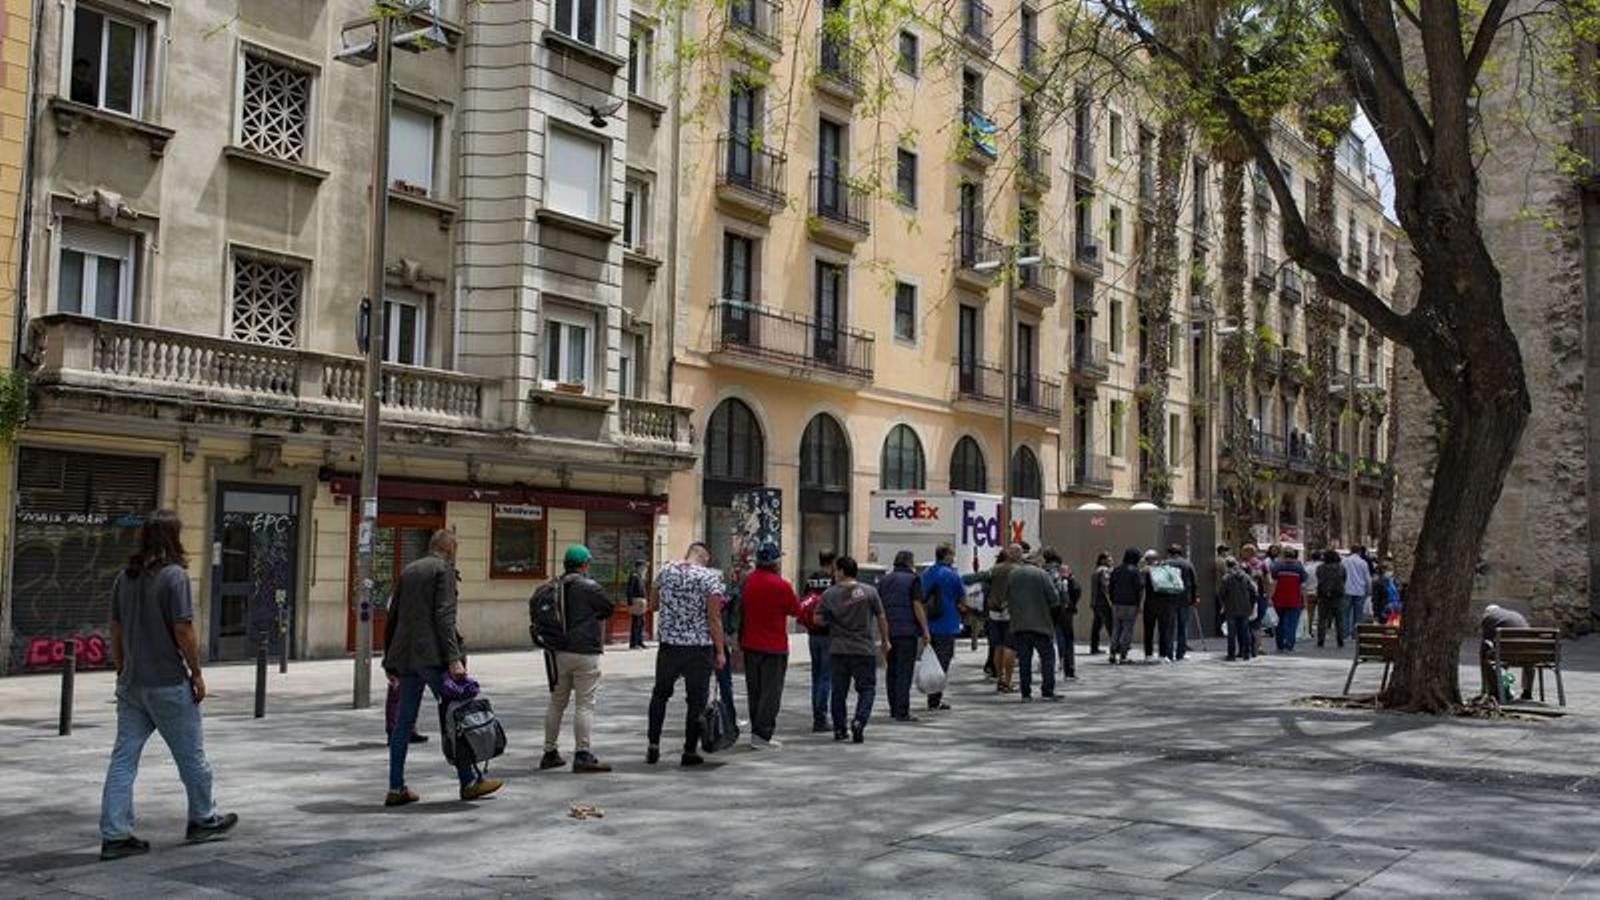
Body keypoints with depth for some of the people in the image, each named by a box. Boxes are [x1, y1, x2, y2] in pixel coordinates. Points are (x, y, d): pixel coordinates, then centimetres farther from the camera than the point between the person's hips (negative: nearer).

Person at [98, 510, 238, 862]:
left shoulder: (125, 577, 7)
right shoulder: (174, 575, -14)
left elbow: (116, 631, 13)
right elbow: (183, 630, -17)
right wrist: (197, 674, -7)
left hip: (131, 684, 7)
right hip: (168, 684, -6)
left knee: (124, 757, 6)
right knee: (191, 755, 10)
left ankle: (115, 835, 5)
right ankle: (204, 820, 24)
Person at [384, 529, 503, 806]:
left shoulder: (408, 570, 17)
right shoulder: (443, 570, -4)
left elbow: (393, 617, 18)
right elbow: (444, 616, -15)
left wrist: (390, 661, 22)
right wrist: (453, 658, -19)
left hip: (405, 655, 7)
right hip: (432, 654, -7)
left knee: (404, 720, 8)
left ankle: (396, 788, 9)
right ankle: (469, 781, 4)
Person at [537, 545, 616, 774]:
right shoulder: (589, 587, -9)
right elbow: (607, 609, 2)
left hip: (557, 652, 6)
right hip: (585, 652, -6)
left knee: (556, 703, 15)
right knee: (585, 705, -3)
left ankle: (550, 752, 21)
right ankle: (582, 755, -6)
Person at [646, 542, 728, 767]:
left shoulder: (665, 571, 3)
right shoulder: (710, 577, -9)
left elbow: (653, 605, 13)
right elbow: (714, 617, -11)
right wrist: (720, 651, -6)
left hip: (668, 644, 3)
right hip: (699, 647, -3)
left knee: (660, 693, 19)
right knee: (697, 699, 7)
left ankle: (653, 746, 15)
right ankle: (690, 752, 10)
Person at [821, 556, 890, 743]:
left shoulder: (829, 595, -4)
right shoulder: (869, 592, -5)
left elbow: (819, 620, -2)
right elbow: (881, 619, 0)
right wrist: (885, 641, 12)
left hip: (838, 650, 1)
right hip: (864, 649, -1)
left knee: (839, 690, 11)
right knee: (867, 688, 6)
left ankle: (839, 729, 15)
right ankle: (859, 721, -15)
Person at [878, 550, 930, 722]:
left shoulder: (883, 580, 14)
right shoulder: (913, 579, -4)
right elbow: (917, 606, -11)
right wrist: (925, 630, -6)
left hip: (888, 631, 6)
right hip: (907, 630, -6)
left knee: (892, 671, 13)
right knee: (904, 672, -4)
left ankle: (894, 709, 18)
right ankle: (902, 712, -6)